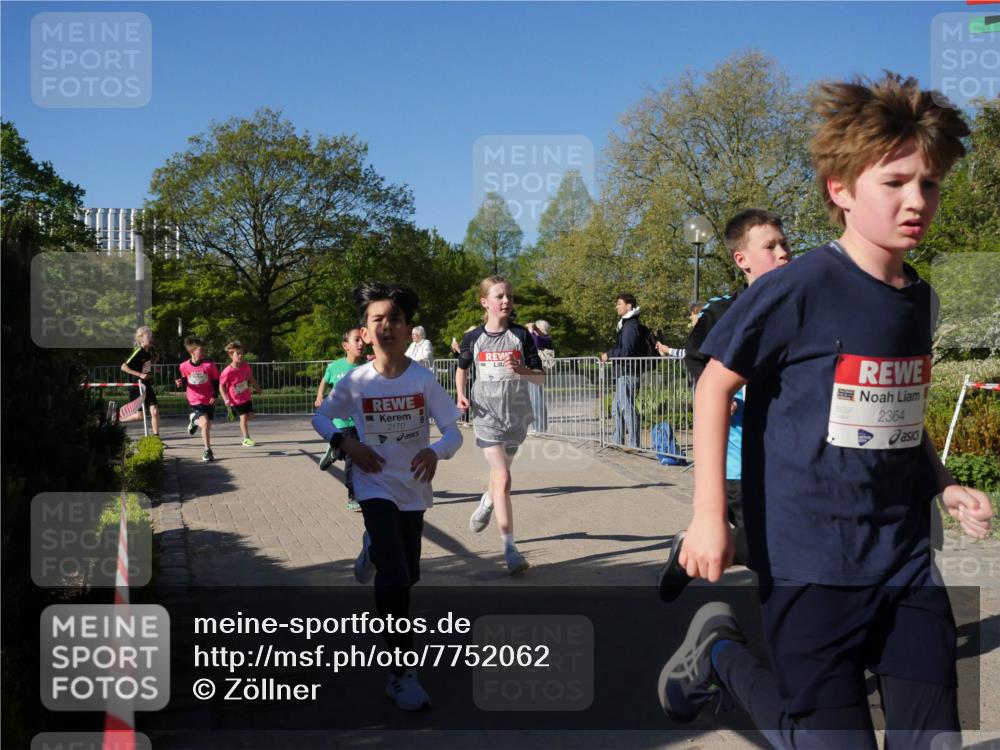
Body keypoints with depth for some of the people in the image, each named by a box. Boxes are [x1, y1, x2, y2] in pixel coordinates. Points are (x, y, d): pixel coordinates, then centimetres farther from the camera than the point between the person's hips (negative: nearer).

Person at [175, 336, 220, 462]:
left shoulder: (209, 366, -8)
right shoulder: (184, 366, -5)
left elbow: (216, 381, 3)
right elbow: (185, 383, 10)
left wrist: (214, 395, -7)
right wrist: (181, 384, -12)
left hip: (209, 402, 2)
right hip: (195, 403, -2)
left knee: (207, 427, 10)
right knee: (205, 423, -21)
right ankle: (208, 450, -3)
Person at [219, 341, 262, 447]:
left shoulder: (246, 366, -10)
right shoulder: (228, 372, -26)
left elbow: (250, 377, 9)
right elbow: (221, 386, -16)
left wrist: (257, 388, 18)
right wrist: (225, 399, -24)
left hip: (246, 397, 5)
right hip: (235, 399, -5)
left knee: (250, 415, 6)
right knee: (243, 416, -7)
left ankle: (242, 427, 39)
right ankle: (246, 438, 6)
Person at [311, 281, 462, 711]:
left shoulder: (423, 379, -12)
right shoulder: (355, 382, -11)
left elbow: (453, 432, -12)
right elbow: (320, 417, 5)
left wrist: (436, 452, -33)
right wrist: (345, 443, -13)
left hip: (414, 488, 3)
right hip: (377, 487, -2)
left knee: (409, 576, 18)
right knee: (395, 579, -16)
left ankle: (374, 549, 55)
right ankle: (401, 673, -1)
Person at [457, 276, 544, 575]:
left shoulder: (521, 335, -3)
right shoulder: (473, 337, -2)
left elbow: (540, 378, -2)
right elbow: (462, 367, 17)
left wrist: (521, 370, -22)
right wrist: (461, 394, 0)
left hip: (517, 414, 2)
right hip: (487, 415, -2)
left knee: (500, 472, 20)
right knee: (503, 478, -13)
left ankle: (486, 503, 55)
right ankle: (509, 549, -11)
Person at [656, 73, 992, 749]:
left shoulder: (921, 300, 6)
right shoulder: (799, 289, -16)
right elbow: (715, 385, -11)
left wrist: (944, 487, 5)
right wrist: (709, 516, -13)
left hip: (907, 560, 7)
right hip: (812, 561, -6)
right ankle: (719, 653, 27)